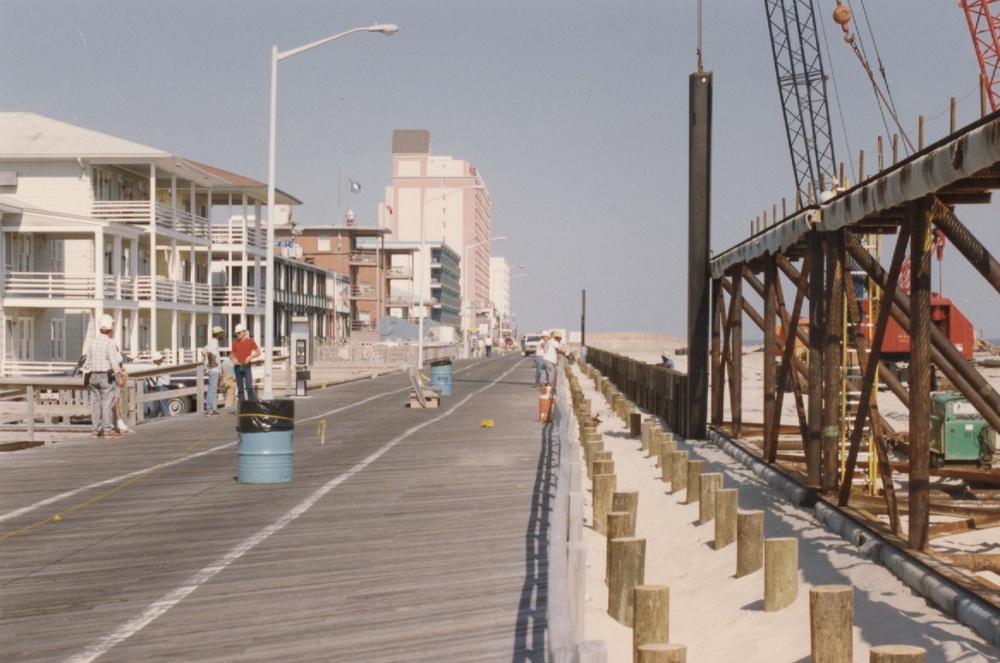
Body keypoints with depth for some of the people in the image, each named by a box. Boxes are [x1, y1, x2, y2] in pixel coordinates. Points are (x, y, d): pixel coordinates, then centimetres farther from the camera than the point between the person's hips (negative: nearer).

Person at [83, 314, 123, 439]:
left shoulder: (93, 342, 8)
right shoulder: (110, 343, -11)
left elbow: (88, 361, 13)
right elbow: (114, 361, -16)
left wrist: (87, 372, 22)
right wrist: (119, 373, -11)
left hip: (94, 376, 6)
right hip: (106, 376, -6)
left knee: (95, 403, 8)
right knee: (108, 403, -4)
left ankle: (95, 430, 10)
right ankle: (108, 430, -5)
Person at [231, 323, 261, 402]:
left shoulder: (250, 341, 3)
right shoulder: (235, 343, 10)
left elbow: (258, 352, 3)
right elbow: (232, 354, 21)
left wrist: (250, 357, -12)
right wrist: (233, 359, -1)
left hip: (246, 366, -3)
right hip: (238, 367, 3)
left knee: (249, 387, -12)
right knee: (240, 389, 3)